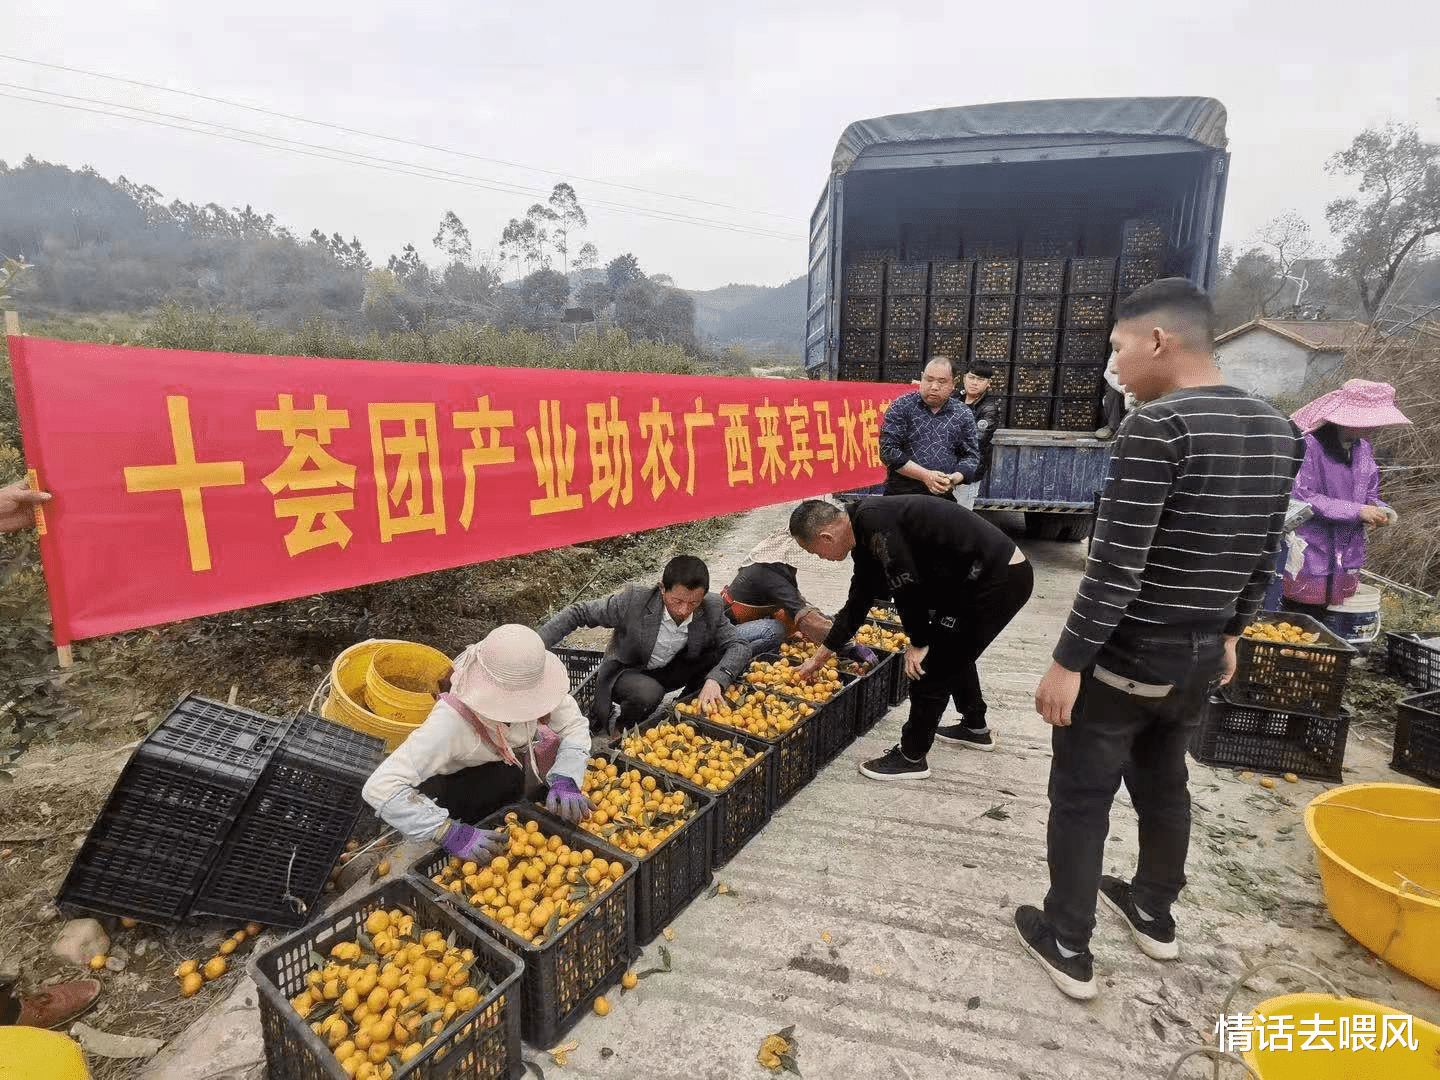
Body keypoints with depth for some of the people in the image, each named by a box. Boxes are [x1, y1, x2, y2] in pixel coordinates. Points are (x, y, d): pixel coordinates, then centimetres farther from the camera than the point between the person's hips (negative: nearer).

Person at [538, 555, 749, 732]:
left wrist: (715, 680, -37)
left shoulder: (711, 609, -20)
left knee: (721, 655, -17)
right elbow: (579, 613, -19)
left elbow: (740, 646, -18)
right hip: (623, 672, -3)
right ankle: (623, 731, -3)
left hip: (669, 672, 4)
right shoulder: (633, 600, -29)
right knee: (649, 692, -38)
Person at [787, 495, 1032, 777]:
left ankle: (912, 758, 16)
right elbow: (855, 607, 19)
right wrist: (817, 659, 27)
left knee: (931, 666, -1)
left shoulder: (873, 521, -21)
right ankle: (975, 729, 48)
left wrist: (918, 643, -6)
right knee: (952, 653, 26)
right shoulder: (865, 542, 10)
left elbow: (909, 586, -21)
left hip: (997, 581, -10)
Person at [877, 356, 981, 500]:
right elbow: (888, 450, -4)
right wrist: (925, 475, -12)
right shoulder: (902, 406, 4)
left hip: (946, 496, 2)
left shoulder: (963, 416, 13)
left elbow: (971, 456, 16)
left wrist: (955, 478, -6)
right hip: (902, 494, -2)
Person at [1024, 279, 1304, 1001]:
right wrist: (1229, 631, 23)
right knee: (1164, 786, 25)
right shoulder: (1276, 431, 4)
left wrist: (1068, 662, -18)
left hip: (1122, 660, -7)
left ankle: (1068, 947, 25)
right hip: (1199, 659, 8)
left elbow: (1115, 564, -24)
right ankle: (1154, 915, 45)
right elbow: (1263, 554, 12)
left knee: (1080, 801, 9)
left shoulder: (1157, 425, -21)